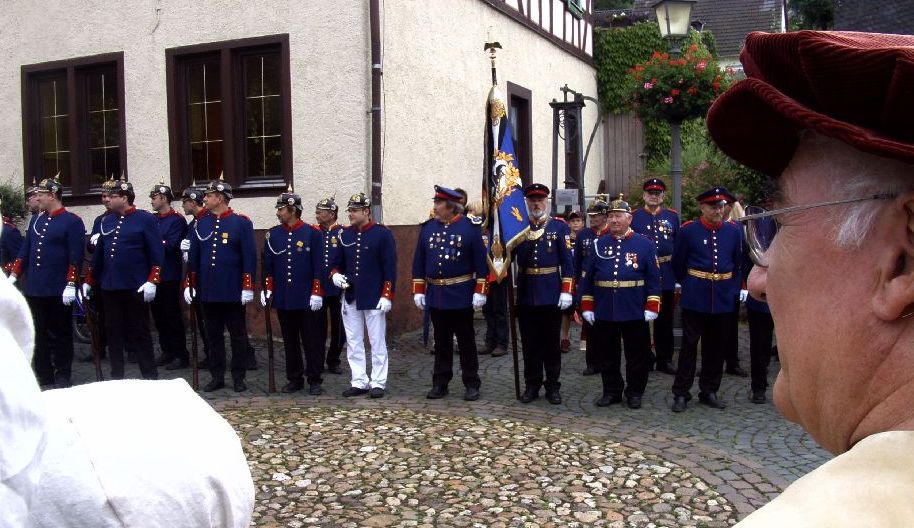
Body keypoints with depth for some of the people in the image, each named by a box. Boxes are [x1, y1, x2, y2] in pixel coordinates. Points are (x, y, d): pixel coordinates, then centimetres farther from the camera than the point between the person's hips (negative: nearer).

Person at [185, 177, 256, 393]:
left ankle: (238, 377, 14)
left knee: (238, 335, 5)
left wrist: (248, 287, -12)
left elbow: (249, 257, -7)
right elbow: (193, 256, 11)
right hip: (207, 292, 4)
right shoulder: (200, 224, 8)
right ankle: (217, 377, 19)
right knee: (213, 335, 10)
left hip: (233, 292, -4)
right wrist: (189, 285, 6)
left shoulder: (242, 222, -5)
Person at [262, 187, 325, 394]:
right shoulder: (272, 235, 7)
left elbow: (318, 266, -6)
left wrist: (317, 293, -10)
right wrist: (267, 289, 2)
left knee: (311, 341, 2)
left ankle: (314, 381, 10)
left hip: (306, 299, -4)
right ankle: (295, 379, 20)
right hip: (282, 299, 4)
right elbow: (267, 265, 11)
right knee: (290, 341, 10)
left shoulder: (312, 233, -4)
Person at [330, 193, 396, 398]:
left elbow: (390, 268, -9)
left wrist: (387, 295, -14)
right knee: (353, 343, 9)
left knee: (377, 343, 4)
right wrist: (336, 275, -7)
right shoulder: (344, 234, 7)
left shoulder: (383, 234, -7)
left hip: (374, 298, -5)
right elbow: (338, 262, 15)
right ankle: (359, 382, 18)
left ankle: (378, 383, 12)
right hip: (350, 297, 5)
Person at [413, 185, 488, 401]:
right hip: (435, 295, 4)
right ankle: (440, 383, 20)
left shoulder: (469, 228, -5)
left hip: (461, 295, -4)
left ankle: (471, 385, 14)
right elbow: (419, 263, 9)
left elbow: (480, 262, -6)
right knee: (441, 342, 11)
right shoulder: (428, 228, 7)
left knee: (466, 341, 5)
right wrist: (418, 291, 5)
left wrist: (480, 292, -11)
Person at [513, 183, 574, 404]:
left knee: (551, 342, 7)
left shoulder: (560, 228, 0)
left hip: (551, 294, -2)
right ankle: (532, 385, 19)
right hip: (526, 294, 2)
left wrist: (566, 291, -9)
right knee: (530, 342, 8)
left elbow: (567, 262, -3)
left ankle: (553, 386, 17)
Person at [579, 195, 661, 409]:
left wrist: (651, 308, -7)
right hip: (604, 313, 2)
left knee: (637, 355, 8)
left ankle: (634, 393, 22)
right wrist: (587, 307, 3)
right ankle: (611, 391, 25)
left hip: (635, 312, -2)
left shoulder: (645, 244, 0)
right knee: (607, 355, 11)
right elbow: (586, 278, 7)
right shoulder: (598, 244, 6)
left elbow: (653, 278, -2)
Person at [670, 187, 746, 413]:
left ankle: (709, 391, 23)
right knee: (689, 345, 1)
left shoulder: (734, 231, 2)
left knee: (716, 347, 10)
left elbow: (739, 264, 13)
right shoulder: (688, 231, -6)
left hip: (723, 298, 3)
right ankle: (681, 393, 9)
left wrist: (734, 288, 11)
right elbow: (678, 263, 6)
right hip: (695, 298, -3)